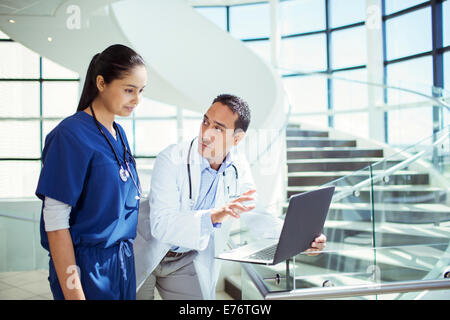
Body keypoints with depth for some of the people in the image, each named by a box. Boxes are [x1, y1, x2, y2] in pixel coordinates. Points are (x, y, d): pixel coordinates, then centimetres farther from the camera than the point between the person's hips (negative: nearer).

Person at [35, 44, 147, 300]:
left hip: (123, 260, 7)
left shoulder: (119, 134, 7)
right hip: (87, 264, -7)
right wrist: (73, 293, -20)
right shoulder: (71, 135, -17)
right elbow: (55, 222, -19)